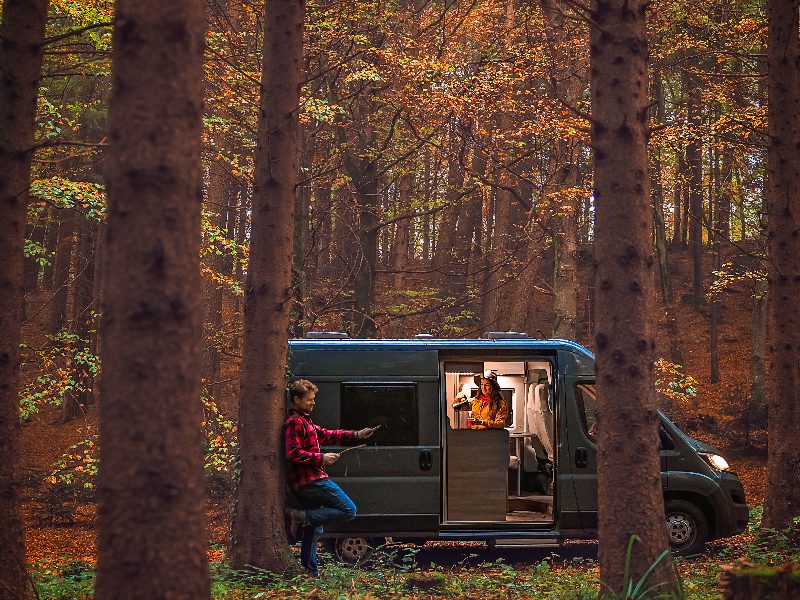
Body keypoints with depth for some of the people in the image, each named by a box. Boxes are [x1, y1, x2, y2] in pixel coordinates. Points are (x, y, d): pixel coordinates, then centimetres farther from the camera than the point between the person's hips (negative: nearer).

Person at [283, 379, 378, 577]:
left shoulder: (304, 422, 22)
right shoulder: (294, 422, -11)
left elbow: (327, 434, 25)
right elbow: (293, 454, -21)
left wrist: (357, 435, 19)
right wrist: (321, 458, -17)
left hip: (305, 485, 10)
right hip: (312, 481, -10)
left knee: (314, 530, 15)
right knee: (349, 510, -8)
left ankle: (309, 572, 16)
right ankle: (305, 516, -13)